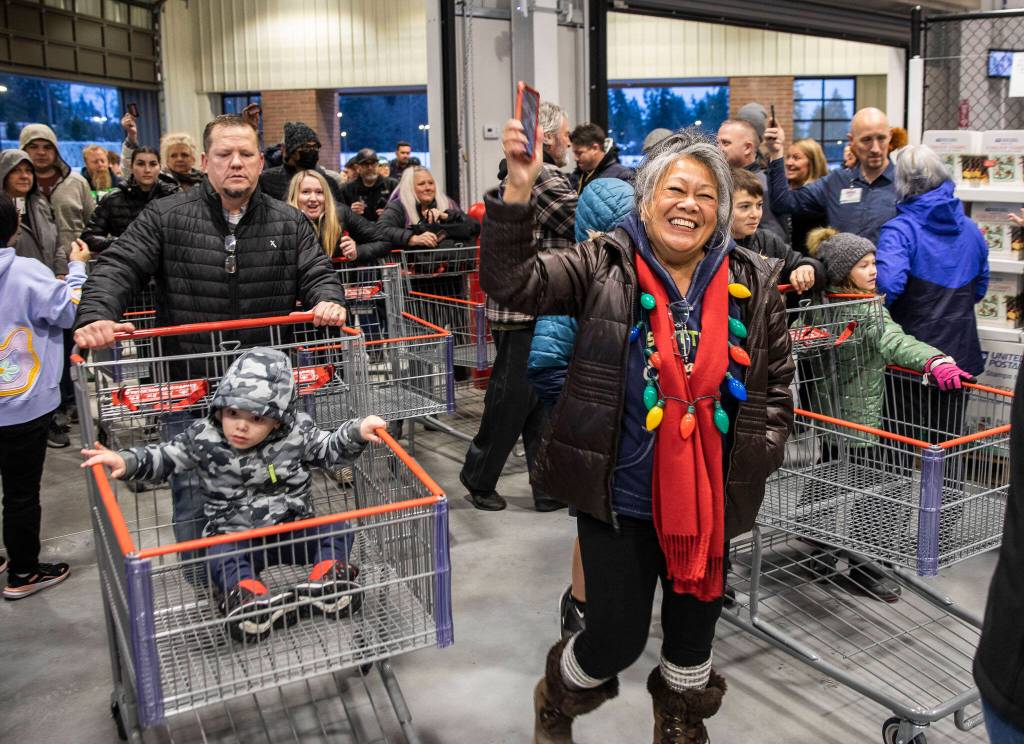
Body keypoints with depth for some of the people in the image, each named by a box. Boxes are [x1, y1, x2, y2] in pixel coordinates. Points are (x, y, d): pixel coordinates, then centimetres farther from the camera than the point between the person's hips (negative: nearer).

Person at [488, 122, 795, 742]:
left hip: (711, 501, 3)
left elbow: (777, 384, 10)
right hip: (620, 498, -3)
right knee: (618, 637, 7)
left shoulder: (754, 285, 1)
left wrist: (760, 454, -1)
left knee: (695, 634, 19)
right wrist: (519, 189, -30)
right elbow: (511, 281, -20)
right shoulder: (603, 268, -7)